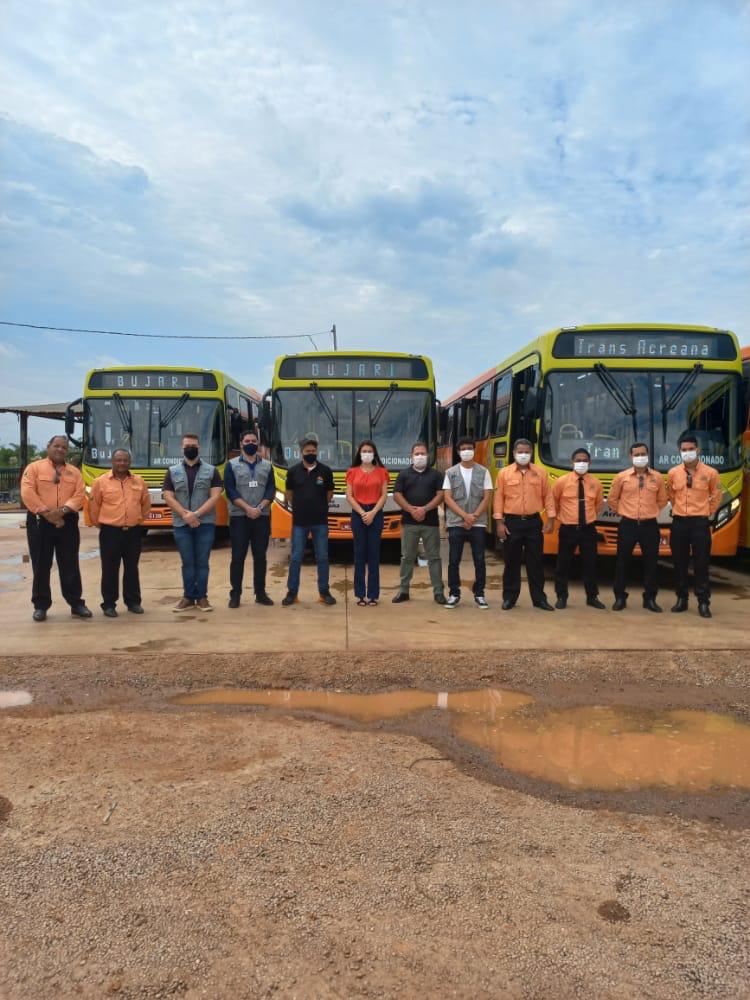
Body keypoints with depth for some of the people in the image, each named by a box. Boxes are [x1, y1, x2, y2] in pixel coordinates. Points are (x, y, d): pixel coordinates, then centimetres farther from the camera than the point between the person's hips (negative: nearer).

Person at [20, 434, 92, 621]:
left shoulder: (74, 472, 10)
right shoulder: (34, 467, 1)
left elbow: (79, 495, -1)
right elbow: (27, 494, -10)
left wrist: (63, 510, -18)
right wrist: (46, 513, -17)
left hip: (67, 523, 2)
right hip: (39, 522, -2)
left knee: (70, 566, 6)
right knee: (41, 566, 4)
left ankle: (76, 604, 13)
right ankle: (41, 606, 14)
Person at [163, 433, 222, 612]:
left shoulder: (211, 470, 4)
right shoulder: (172, 472, 8)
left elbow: (215, 497, -5)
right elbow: (168, 497, -1)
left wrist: (196, 514, -15)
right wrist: (185, 515, -14)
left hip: (205, 523, -1)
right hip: (181, 524, 1)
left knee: (202, 562, 3)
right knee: (187, 562, 6)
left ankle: (202, 597, 10)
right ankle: (188, 597, 14)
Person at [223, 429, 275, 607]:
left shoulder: (267, 466, 11)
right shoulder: (232, 465, 4)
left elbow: (271, 490, 3)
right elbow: (230, 491, -6)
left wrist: (259, 508, -13)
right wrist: (248, 508, -15)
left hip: (262, 517, 2)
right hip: (239, 517, -2)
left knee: (260, 556, 6)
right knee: (238, 556, 0)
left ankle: (260, 593, 14)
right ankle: (235, 594, 7)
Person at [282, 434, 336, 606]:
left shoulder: (325, 471, -2)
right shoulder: (293, 471, -1)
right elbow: (289, 494, 13)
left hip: (320, 522, 0)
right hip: (299, 521, 0)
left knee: (322, 558, 7)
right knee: (296, 558, 5)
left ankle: (324, 592, 16)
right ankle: (292, 593, 13)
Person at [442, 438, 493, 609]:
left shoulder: (483, 472, 4)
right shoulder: (451, 472, 4)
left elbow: (487, 498, 0)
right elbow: (447, 498, -2)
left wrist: (474, 517, -10)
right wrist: (465, 515, -12)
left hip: (478, 524, 0)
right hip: (456, 523, 0)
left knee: (479, 560, 3)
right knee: (454, 561, 2)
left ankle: (479, 594, 13)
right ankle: (454, 594, 13)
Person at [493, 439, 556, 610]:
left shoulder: (541, 473, 4)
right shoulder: (504, 473, 0)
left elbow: (548, 497, 5)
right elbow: (499, 499, -1)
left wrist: (550, 519, -1)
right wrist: (499, 522, -6)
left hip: (534, 522, 1)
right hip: (512, 522, -1)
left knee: (536, 561, 6)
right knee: (512, 561, 6)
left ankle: (539, 598, 16)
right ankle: (509, 597, 16)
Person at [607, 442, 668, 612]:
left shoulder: (657, 478, 3)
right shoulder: (621, 477, -1)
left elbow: (662, 501, 17)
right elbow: (612, 500, 10)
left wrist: (651, 512, 12)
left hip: (650, 525, 1)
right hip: (627, 525, -1)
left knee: (651, 562, 6)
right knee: (622, 562, 3)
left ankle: (650, 598, 18)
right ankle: (620, 597, 14)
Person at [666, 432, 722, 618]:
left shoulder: (710, 473, -5)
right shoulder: (673, 473, 2)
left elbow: (716, 496, 9)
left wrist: (707, 512, 11)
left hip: (700, 523, -2)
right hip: (679, 522, 2)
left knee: (701, 564, 0)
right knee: (680, 563, 8)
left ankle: (703, 602, 8)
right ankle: (681, 599, 19)